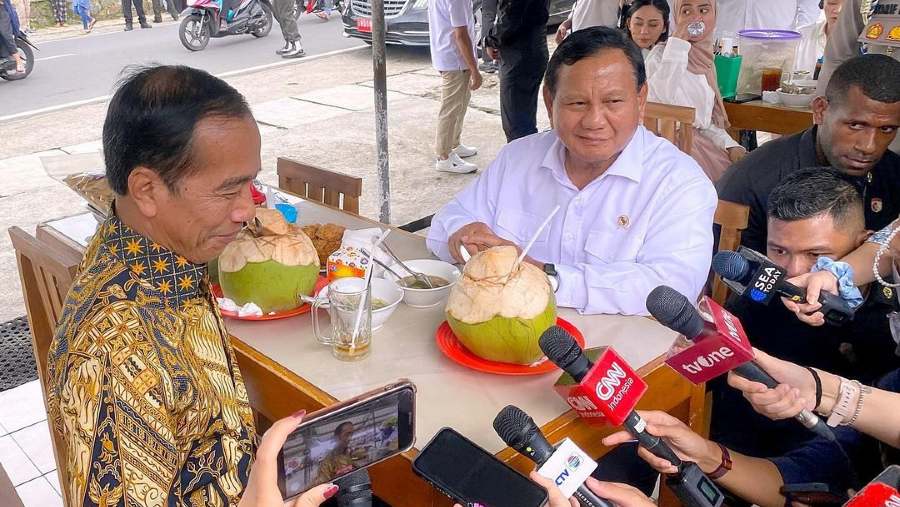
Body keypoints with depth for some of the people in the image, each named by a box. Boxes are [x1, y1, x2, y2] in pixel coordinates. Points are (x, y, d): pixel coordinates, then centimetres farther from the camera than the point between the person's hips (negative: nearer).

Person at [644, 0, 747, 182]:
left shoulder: (706, 57, 14)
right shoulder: (661, 54, -7)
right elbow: (663, 95, -30)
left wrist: (731, 145, 4)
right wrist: (677, 42, -24)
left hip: (698, 139, 7)